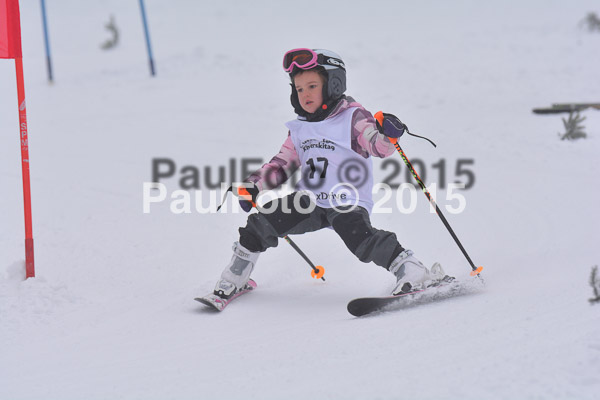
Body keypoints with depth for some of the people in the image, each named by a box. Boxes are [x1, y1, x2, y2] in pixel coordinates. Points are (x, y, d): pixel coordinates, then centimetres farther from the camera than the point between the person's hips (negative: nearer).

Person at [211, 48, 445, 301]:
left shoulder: (352, 117, -5)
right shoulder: (299, 129, 13)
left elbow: (379, 147, -18)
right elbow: (282, 164, 21)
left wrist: (387, 135, -41)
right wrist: (252, 186, 9)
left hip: (348, 204, -5)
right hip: (308, 203, 6)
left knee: (360, 238, -32)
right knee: (261, 224, -7)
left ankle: (414, 274, -22)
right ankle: (234, 281, 11)